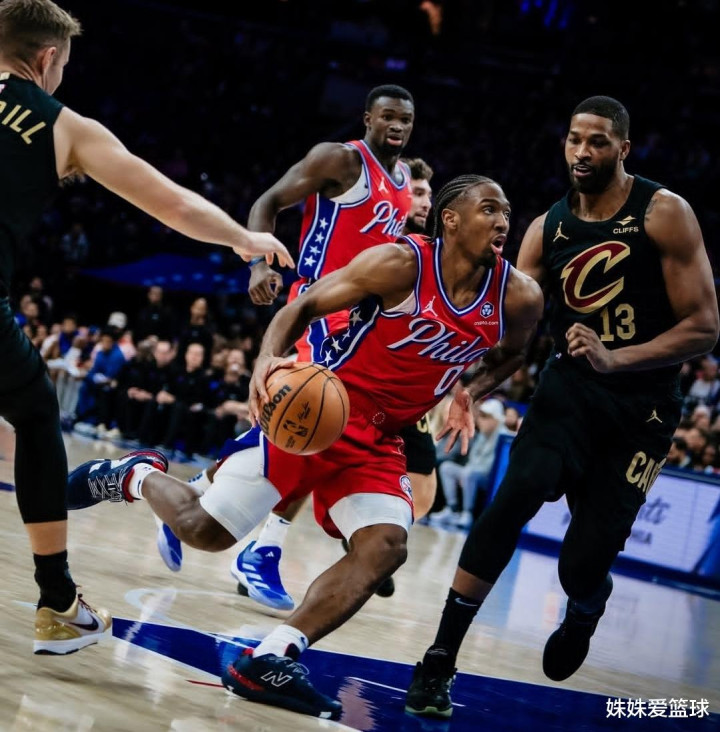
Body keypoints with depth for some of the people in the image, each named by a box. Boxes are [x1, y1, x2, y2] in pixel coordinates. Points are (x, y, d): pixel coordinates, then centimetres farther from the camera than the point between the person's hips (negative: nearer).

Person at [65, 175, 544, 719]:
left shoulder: (519, 298, -3)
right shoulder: (401, 264, -17)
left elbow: (509, 355, 21)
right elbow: (304, 306, -9)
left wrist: (470, 396, 2)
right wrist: (268, 359, -28)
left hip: (380, 440, 5)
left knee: (386, 547, -20)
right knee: (204, 529, -6)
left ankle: (269, 660, -15)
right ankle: (132, 477, 26)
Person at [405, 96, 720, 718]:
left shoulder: (664, 214, -9)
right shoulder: (548, 229, 4)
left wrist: (614, 360, -25)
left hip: (643, 404, -2)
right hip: (572, 386, 3)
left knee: (583, 563, -8)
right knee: (519, 492, -26)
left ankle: (583, 614, 33)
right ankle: (441, 660, -19)